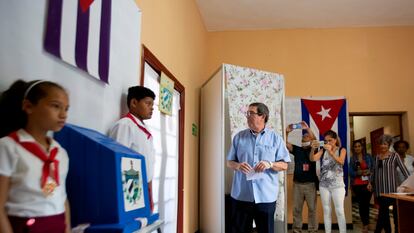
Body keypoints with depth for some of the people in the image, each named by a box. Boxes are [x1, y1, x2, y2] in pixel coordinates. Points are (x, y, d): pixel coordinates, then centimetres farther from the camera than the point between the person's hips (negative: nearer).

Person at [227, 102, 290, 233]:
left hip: (266, 196, -1)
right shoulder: (239, 137, 6)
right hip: (241, 195, 1)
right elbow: (229, 162, 10)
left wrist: (270, 164, -16)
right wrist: (237, 166, -13)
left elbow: (284, 165, 3)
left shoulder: (275, 138, 3)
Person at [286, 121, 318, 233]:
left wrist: (307, 128, -27)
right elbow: (286, 144, -6)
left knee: (312, 208, 4)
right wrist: (287, 132, -21)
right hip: (297, 183, 2)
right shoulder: (296, 149, 9)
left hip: (310, 183, -2)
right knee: (297, 208, 6)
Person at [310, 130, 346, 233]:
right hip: (324, 185, 2)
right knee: (326, 211, 9)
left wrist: (330, 151, -33)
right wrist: (313, 149, -29)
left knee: (339, 211, -2)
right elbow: (312, 159, -10)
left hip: (337, 185, -2)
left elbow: (341, 161, -18)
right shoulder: (323, 151, 4)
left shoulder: (341, 150, 0)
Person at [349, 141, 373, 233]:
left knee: (366, 203, -1)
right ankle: (365, 224, 10)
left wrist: (369, 172, -15)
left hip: (367, 184, 0)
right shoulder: (352, 159, 5)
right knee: (361, 204, -2)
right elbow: (350, 172, -1)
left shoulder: (368, 157, 5)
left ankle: (365, 224, 15)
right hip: (357, 185, 0)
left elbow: (373, 168, 4)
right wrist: (358, 173, -19)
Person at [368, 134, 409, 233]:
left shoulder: (394, 156, -1)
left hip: (391, 188, -4)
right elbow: (374, 172, 20)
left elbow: (403, 169, -8)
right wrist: (370, 182, 12)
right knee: (384, 212, 7)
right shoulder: (377, 157, 13)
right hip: (380, 189, 5)